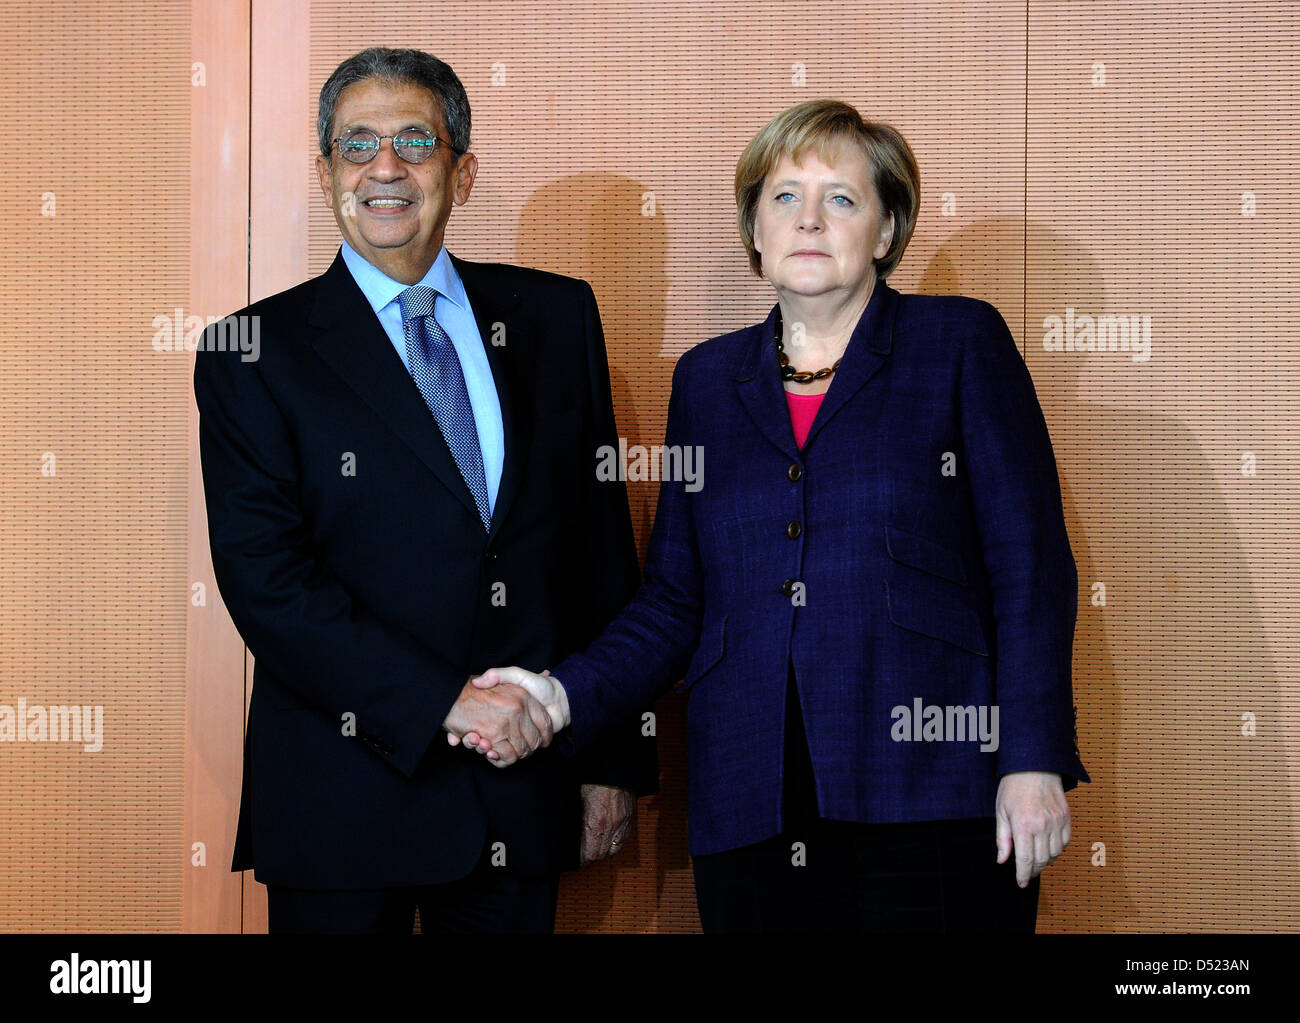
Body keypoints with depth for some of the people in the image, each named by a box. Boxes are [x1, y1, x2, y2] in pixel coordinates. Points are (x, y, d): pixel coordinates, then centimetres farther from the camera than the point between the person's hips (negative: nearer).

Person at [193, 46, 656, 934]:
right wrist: (442, 701, -19)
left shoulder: (557, 317, 7)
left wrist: (615, 756, 6)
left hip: (527, 793, 3)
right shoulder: (255, 355, -3)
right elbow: (266, 582, -11)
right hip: (345, 804, -2)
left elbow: (604, 547, 8)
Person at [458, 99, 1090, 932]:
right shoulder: (708, 378, 14)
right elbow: (676, 600, 14)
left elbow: (1031, 566, -1)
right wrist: (566, 695, -2)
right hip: (754, 816, 3)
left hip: (934, 790, -3)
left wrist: (1034, 762, -9)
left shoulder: (963, 342, 4)